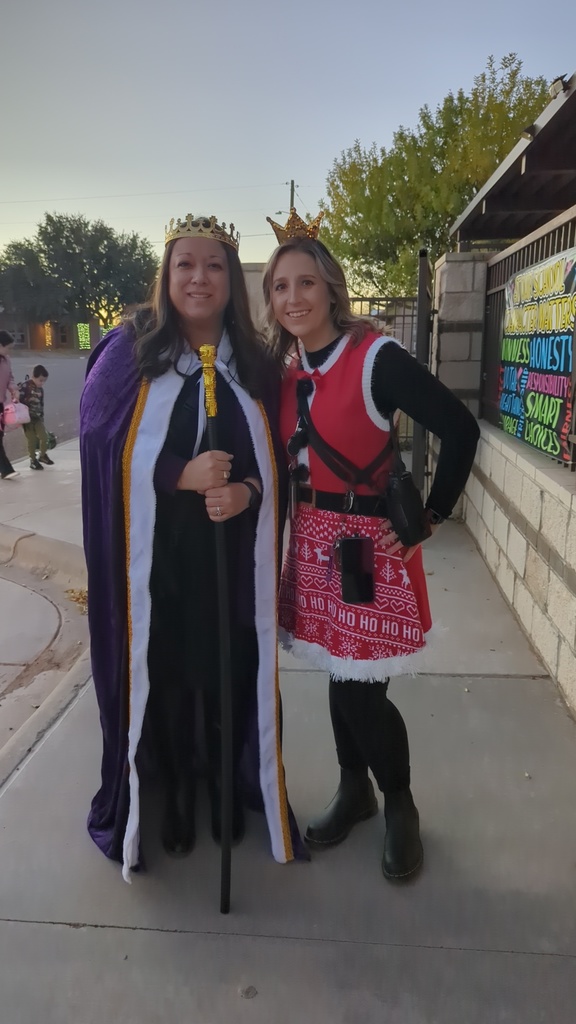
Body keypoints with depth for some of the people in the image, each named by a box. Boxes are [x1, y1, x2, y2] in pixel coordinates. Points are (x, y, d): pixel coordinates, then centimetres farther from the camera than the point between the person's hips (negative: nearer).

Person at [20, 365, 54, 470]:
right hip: (27, 417, -6)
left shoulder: (40, 389, 8)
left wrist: (41, 415, 15)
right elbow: (19, 399, -16)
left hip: (37, 417, 6)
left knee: (44, 437, 2)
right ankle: (33, 460, 13)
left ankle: (43, 455, 26)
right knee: (32, 440, 0)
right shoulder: (25, 386, -13)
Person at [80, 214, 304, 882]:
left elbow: (275, 455, 7)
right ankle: (174, 794, 31)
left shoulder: (256, 364, 6)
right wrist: (182, 473, -19)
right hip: (154, 552, -1)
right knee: (163, 671, 7)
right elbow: (99, 440, -7)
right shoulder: (129, 351, 0)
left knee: (229, 670, 8)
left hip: (234, 553, 2)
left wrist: (246, 491, -15)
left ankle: (228, 787, 33)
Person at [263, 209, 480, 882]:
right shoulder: (287, 371, 5)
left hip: (371, 544, -5)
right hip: (314, 541, 5)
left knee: (362, 692, 1)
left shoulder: (376, 357, -15)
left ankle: (400, 808, 27)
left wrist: (432, 515, -12)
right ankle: (353, 791, 37)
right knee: (339, 679, 15)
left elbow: (460, 429, -17)